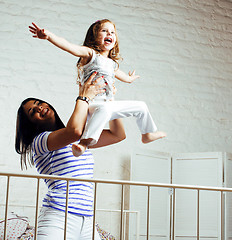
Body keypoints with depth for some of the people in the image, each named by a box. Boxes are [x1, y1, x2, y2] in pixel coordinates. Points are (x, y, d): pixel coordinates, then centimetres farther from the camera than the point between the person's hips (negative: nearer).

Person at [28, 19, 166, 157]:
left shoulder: (112, 63, 20)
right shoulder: (90, 53, -2)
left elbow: (118, 73, 45)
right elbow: (68, 46, -19)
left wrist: (129, 78, 66)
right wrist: (48, 36, -35)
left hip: (109, 104, 8)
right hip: (92, 103, -8)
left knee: (141, 106, 17)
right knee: (105, 108, -43)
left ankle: (148, 133, 40)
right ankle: (85, 142, -54)